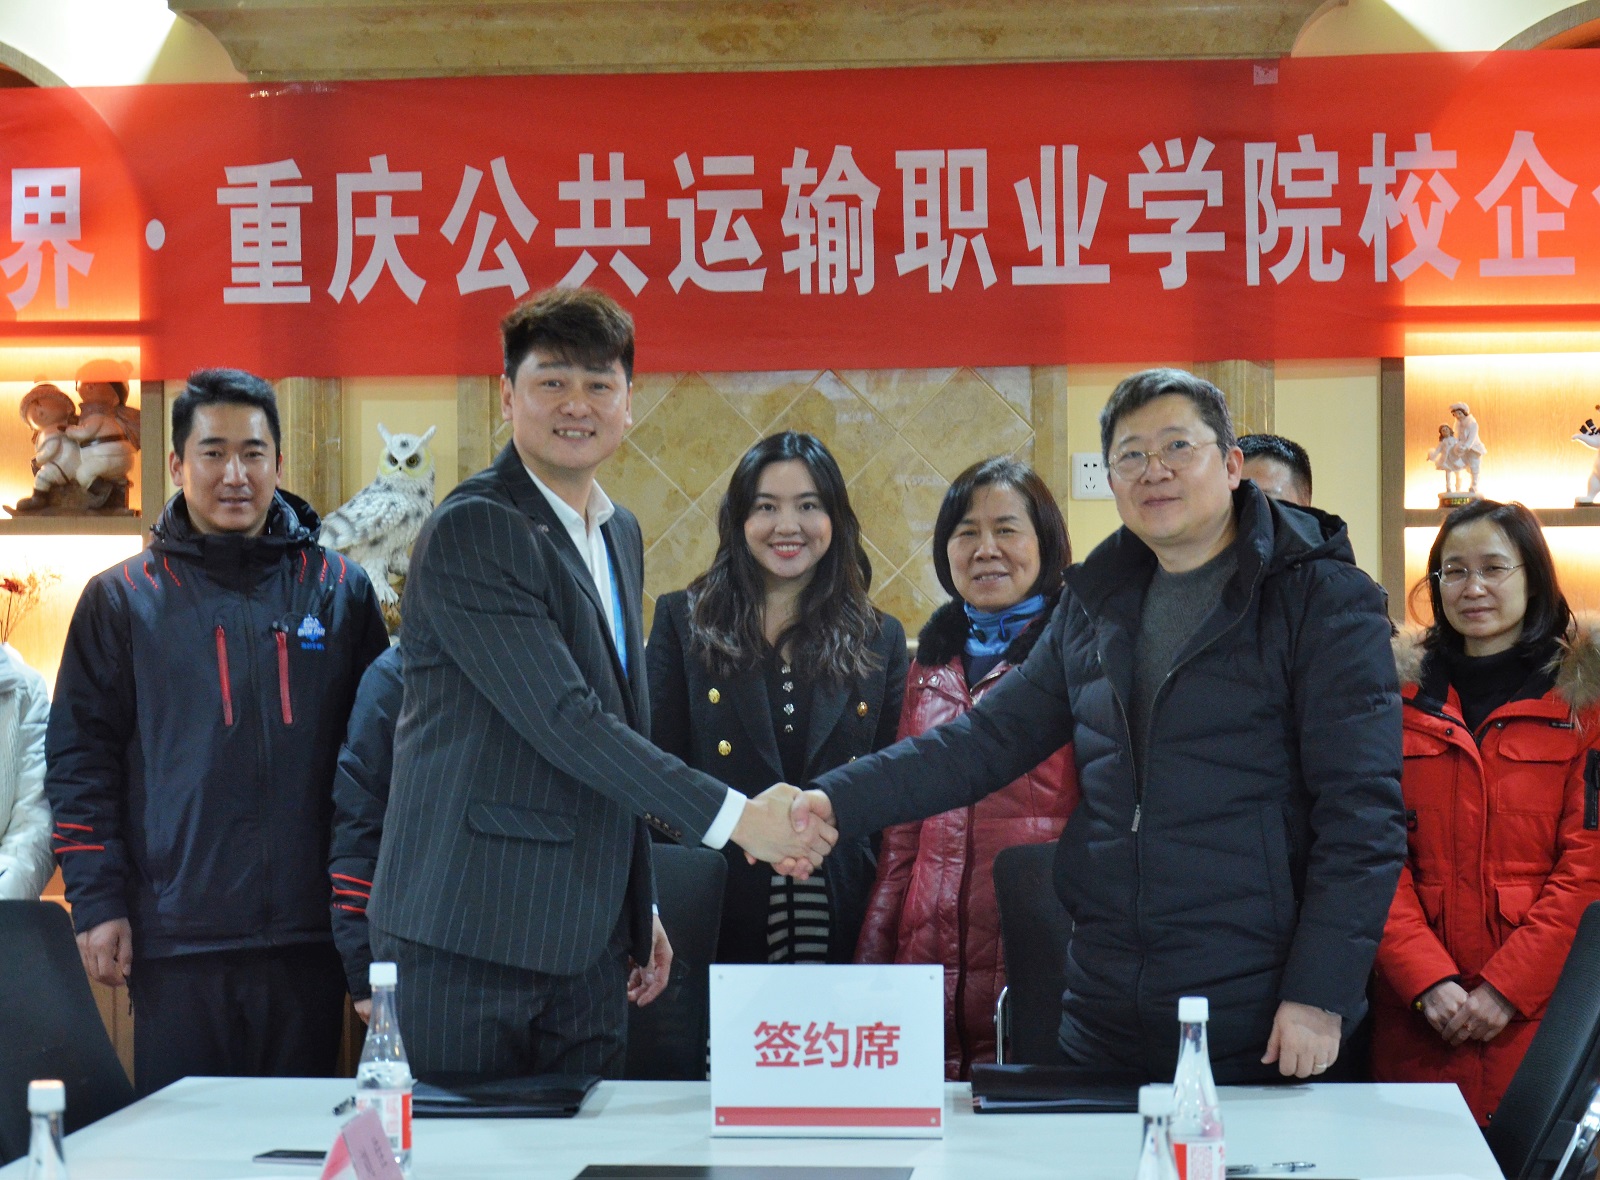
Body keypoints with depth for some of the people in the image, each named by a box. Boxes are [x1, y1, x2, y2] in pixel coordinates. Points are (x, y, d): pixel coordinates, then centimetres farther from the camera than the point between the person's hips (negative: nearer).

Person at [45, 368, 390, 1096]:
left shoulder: (341, 591, 9)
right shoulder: (121, 599, 6)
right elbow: (80, 759, 4)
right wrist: (96, 902, -4)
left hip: (308, 932, 1)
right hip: (175, 937, -1)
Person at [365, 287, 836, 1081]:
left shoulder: (619, 536, 16)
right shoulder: (471, 532, -12)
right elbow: (563, 720, -20)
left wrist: (639, 909, 21)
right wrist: (735, 817, -19)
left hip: (587, 948, 8)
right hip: (468, 939, -8)